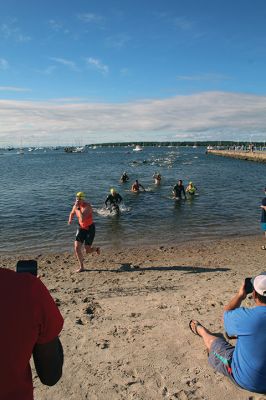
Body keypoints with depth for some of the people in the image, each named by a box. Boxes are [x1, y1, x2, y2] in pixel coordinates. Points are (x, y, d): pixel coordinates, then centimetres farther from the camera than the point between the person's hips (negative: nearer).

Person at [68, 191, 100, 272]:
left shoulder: (87, 206, -25)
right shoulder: (75, 206, -4)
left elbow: (82, 218, -39)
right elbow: (72, 213, 21)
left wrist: (78, 208, -35)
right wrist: (70, 219, 2)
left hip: (90, 228, -6)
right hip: (81, 228, 6)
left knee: (87, 251, -3)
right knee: (77, 248, -6)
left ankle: (96, 249, 34)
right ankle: (81, 267, 10)